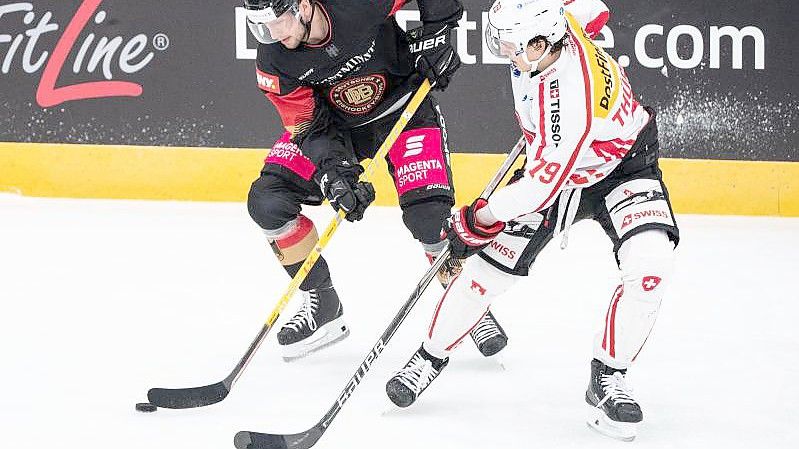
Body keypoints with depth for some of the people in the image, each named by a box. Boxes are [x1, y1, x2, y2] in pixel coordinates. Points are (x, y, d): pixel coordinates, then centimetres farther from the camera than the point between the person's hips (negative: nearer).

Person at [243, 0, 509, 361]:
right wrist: (333, 170, -31)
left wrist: (437, 31, -22)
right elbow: (308, 125, -16)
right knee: (267, 202, -11)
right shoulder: (274, 62, -22)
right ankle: (321, 305, 4)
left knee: (427, 213, -20)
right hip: (335, 119, 3)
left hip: (405, 106, -3)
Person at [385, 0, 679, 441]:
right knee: (489, 265, 1)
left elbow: (546, 180, -34)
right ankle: (431, 356, 19)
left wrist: (482, 218, -21)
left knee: (650, 263, -29)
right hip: (554, 157, 7)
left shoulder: (570, 96, -40)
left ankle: (608, 378, -13)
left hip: (621, 164, -7)